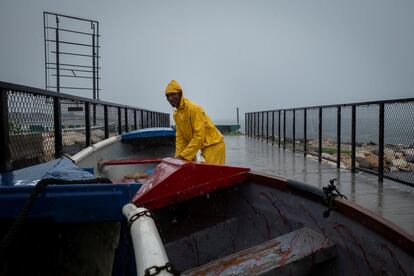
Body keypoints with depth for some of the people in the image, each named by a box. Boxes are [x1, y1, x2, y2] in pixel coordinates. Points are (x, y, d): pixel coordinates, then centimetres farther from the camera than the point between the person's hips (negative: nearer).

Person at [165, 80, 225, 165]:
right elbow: (180, 137, 5)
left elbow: (199, 136, -26)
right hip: (204, 147, 7)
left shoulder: (194, 109, -21)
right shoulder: (176, 114, 4)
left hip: (214, 145, -7)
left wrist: (184, 156, -26)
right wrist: (178, 156, -6)